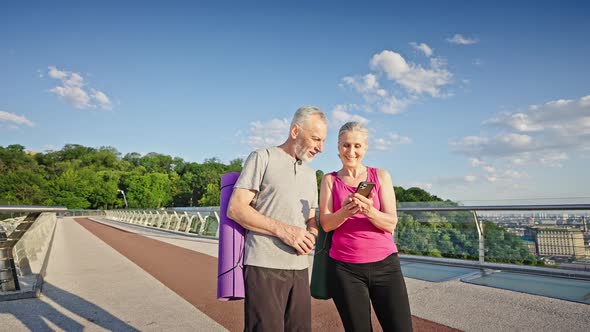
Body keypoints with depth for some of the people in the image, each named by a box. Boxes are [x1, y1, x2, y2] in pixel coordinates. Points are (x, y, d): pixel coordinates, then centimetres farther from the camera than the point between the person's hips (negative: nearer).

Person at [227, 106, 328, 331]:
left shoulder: (310, 173, 20)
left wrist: (311, 235, -2)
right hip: (264, 266, -6)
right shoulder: (262, 158, -1)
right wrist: (283, 230, -17)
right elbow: (235, 209, -10)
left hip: (299, 268, 7)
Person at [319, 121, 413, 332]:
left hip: (385, 264, 1)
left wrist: (369, 211, -23)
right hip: (345, 268, 0)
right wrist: (345, 212, -24)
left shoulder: (380, 176, 5)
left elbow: (391, 223, -3)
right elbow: (326, 224, -4)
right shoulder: (330, 180, 6)